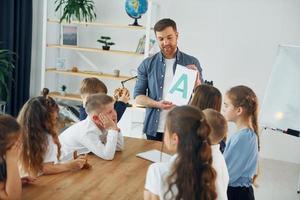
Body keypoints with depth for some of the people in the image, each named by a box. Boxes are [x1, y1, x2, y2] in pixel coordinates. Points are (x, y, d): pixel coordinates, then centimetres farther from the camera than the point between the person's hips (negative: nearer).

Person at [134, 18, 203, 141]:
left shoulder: (192, 63, 2)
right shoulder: (147, 64, 3)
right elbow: (138, 96, 4)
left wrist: (196, 79, -15)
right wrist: (157, 104, -13)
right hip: (154, 129, 1)